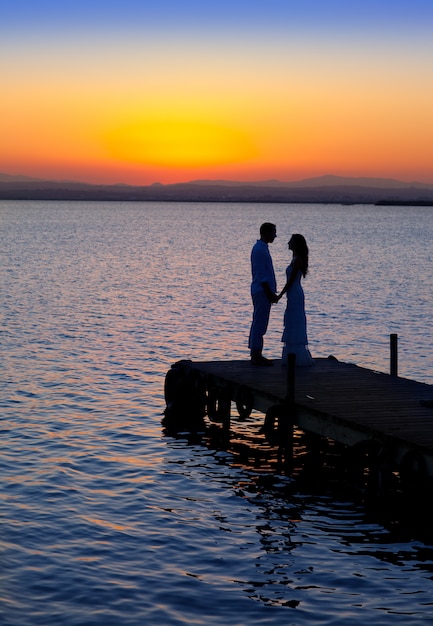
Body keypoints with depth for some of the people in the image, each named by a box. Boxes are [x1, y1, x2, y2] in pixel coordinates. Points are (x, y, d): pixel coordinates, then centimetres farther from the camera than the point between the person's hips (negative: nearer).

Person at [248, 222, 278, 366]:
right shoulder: (260, 249, -16)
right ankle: (256, 356, -5)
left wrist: (271, 293, 21)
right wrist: (269, 293, -19)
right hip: (262, 292, -11)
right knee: (260, 324, -8)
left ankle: (256, 355, 18)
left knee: (258, 323, 13)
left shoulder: (262, 248, 16)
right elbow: (261, 275, -20)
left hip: (262, 291, 11)